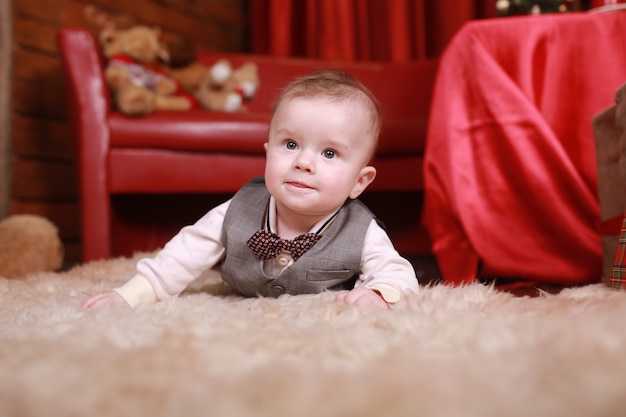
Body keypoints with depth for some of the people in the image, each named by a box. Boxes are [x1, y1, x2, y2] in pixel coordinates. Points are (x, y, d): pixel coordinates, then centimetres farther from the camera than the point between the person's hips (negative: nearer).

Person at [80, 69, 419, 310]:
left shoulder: (363, 235, -37)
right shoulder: (238, 212, -32)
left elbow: (398, 274, -28)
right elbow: (188, 252, -24)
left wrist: (378, 294, -53)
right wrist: (131, 294, -29)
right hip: (248, 306, 2)